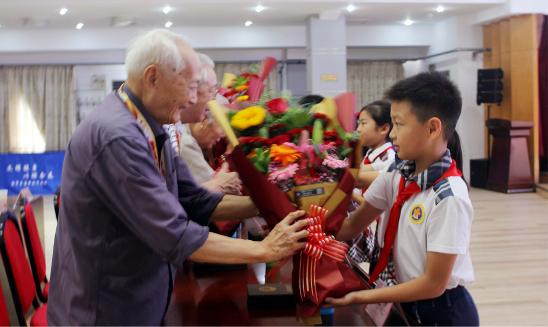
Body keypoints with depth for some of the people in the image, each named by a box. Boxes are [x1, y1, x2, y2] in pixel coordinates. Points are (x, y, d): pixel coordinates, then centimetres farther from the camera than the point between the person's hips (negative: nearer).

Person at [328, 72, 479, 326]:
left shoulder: (449, 198, -26)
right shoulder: (398, 174, -7)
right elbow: (353, 225, -2)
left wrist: (359, 297, -19)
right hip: (409, 303, 6)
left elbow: (434, 284, -22)